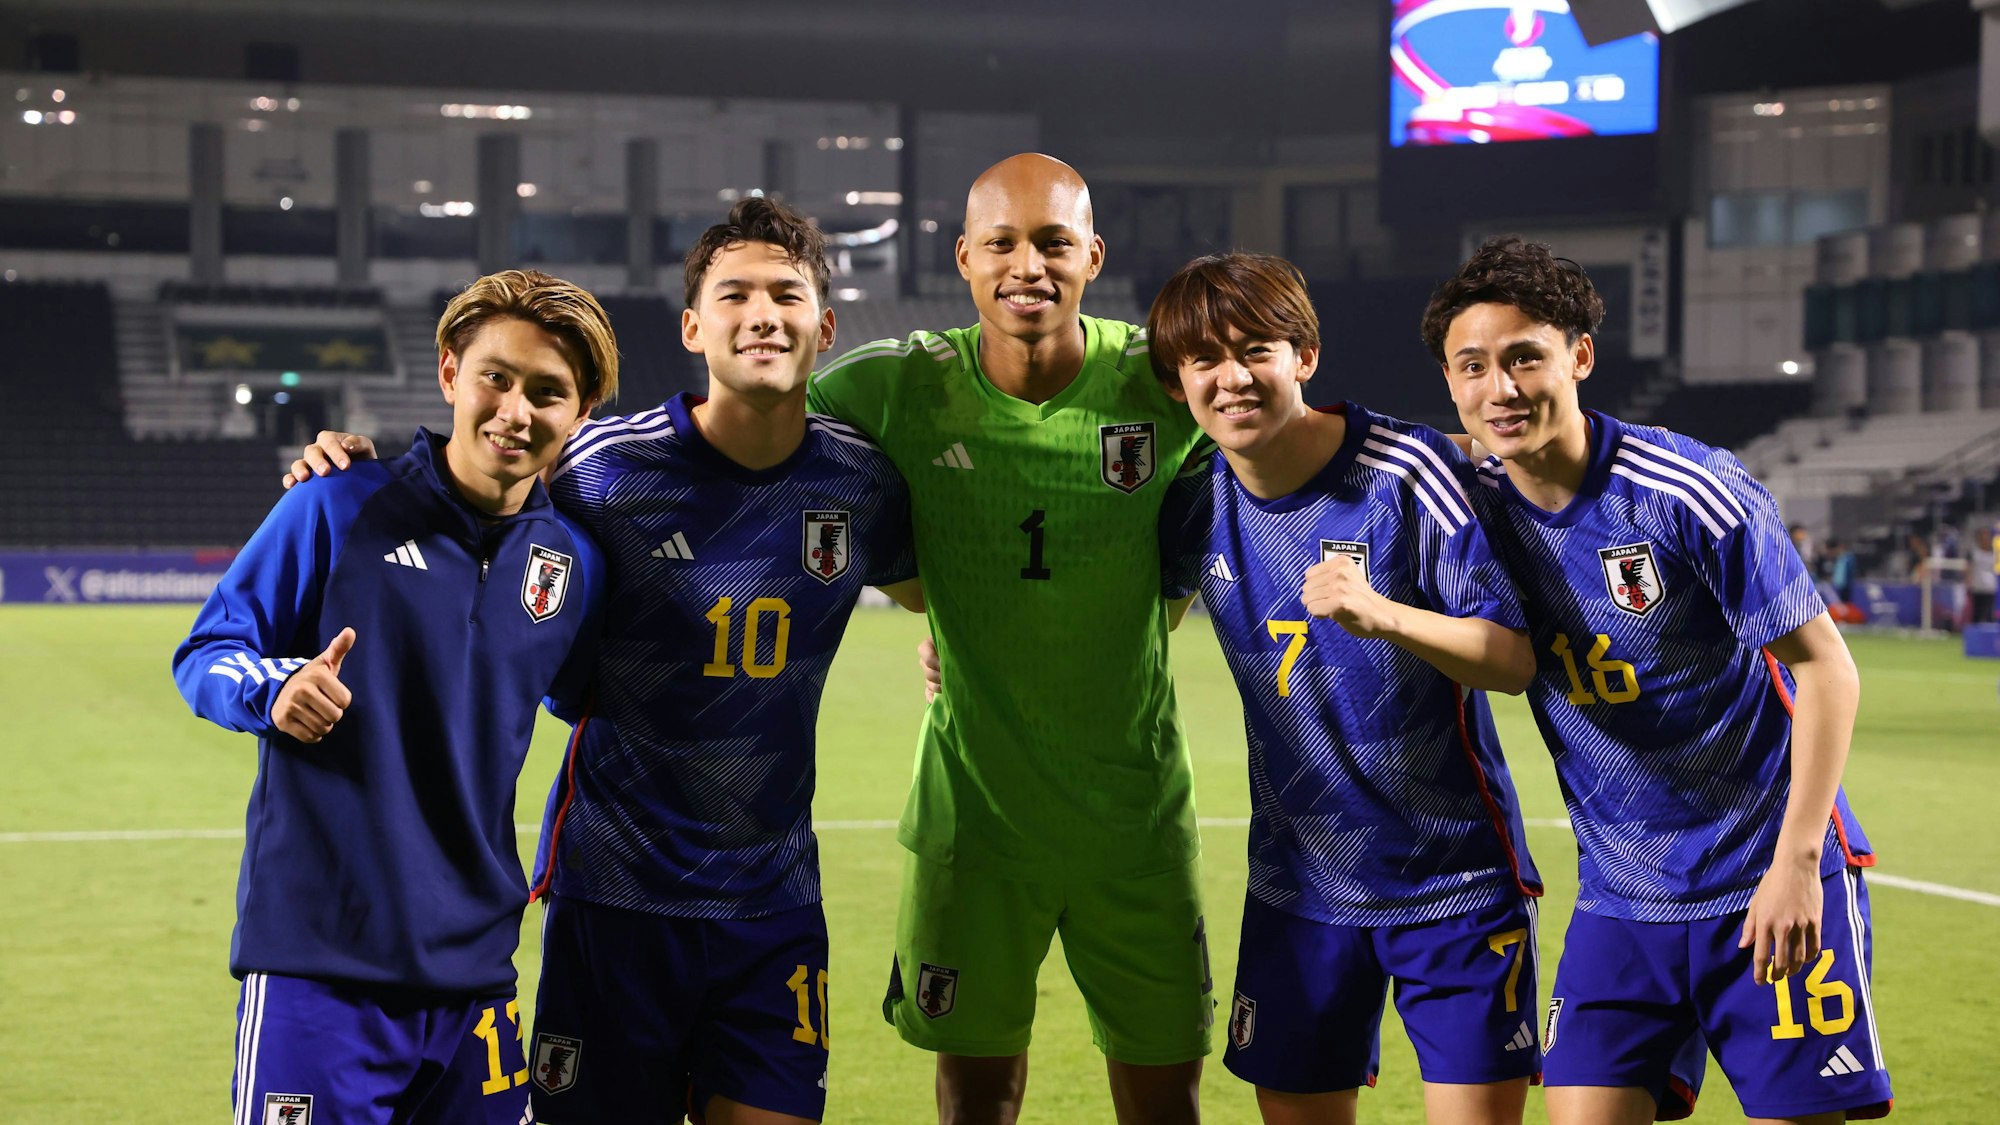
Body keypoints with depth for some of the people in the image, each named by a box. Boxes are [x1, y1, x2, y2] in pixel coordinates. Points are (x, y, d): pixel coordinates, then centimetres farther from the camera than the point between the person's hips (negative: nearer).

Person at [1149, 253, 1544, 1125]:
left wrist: (1383, 615, -34)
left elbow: (1515, 660, -17)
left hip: (1453, 877, -4)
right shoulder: (1196, 509, -2)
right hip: (1297, 882, 4)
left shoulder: (1411, 472, -15)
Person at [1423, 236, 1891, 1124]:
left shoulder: (1690, 492, -16)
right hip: (1619, 900, 4)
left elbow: (1825, 666, -12)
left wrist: (1797, 861, -16)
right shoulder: (1478, 509, -2)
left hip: (1770, 885, -4)